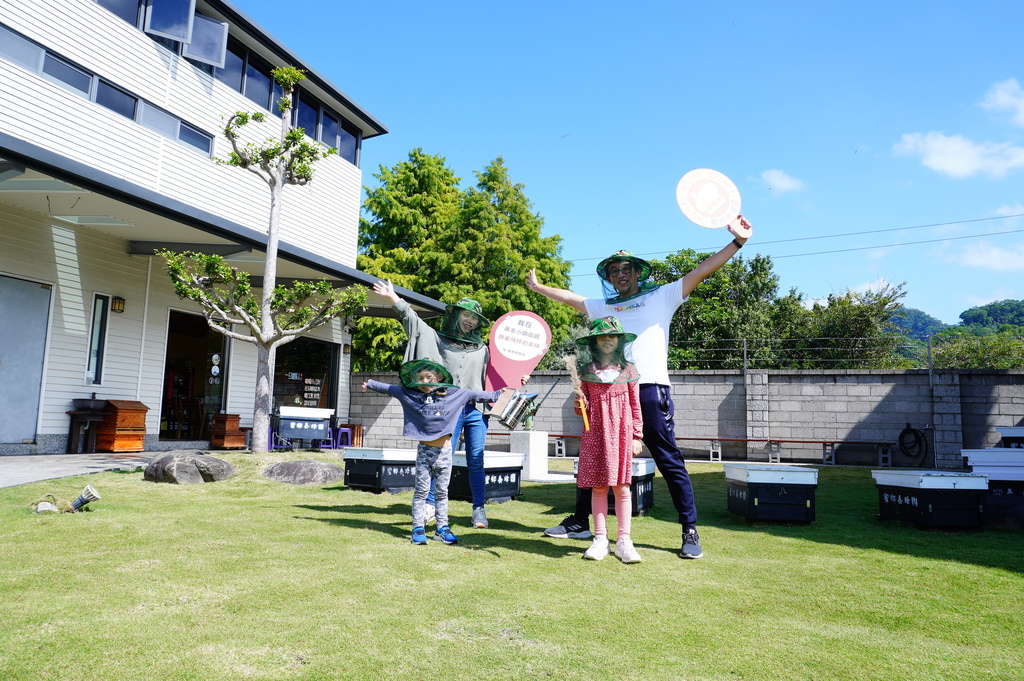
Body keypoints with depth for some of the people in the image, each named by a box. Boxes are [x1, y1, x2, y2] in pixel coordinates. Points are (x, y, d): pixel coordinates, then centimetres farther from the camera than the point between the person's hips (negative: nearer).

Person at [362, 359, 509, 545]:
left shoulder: (454, 394, 0)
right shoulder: (409, 395, 1)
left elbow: (475, 395, 6)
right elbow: (389, 388, 12)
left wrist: (498, 395, 6)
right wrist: (370, 384, 22)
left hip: (444, 452, 1)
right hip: (424, 451, -1)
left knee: (442, 492, 10)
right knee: (421, 490, 2)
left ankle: (442, 528, 17)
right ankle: (418, 528, 8)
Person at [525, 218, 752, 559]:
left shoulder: (661, 297, 9)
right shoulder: (603, 307, 20)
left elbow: (700, 272, 3)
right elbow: (571, 297, 32)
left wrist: (737, 242, -4)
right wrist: (538, 287, 38)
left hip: (650, 390, -4)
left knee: (670, 462, -2)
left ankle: (690, 531, 7)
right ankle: (580, 522, 23)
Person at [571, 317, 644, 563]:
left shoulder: (628, 370, 5)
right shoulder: (585, 369, 5)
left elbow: (635, 406, 7)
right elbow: (583, 408, 7)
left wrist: (637, 437, 4)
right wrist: (579, 402, -15)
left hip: (621, 433, 0)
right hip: (595, 433, 0)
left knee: (621, 487, 1)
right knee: (598, 486, 4)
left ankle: (624, 541, 9)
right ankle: (600, 539, 13)